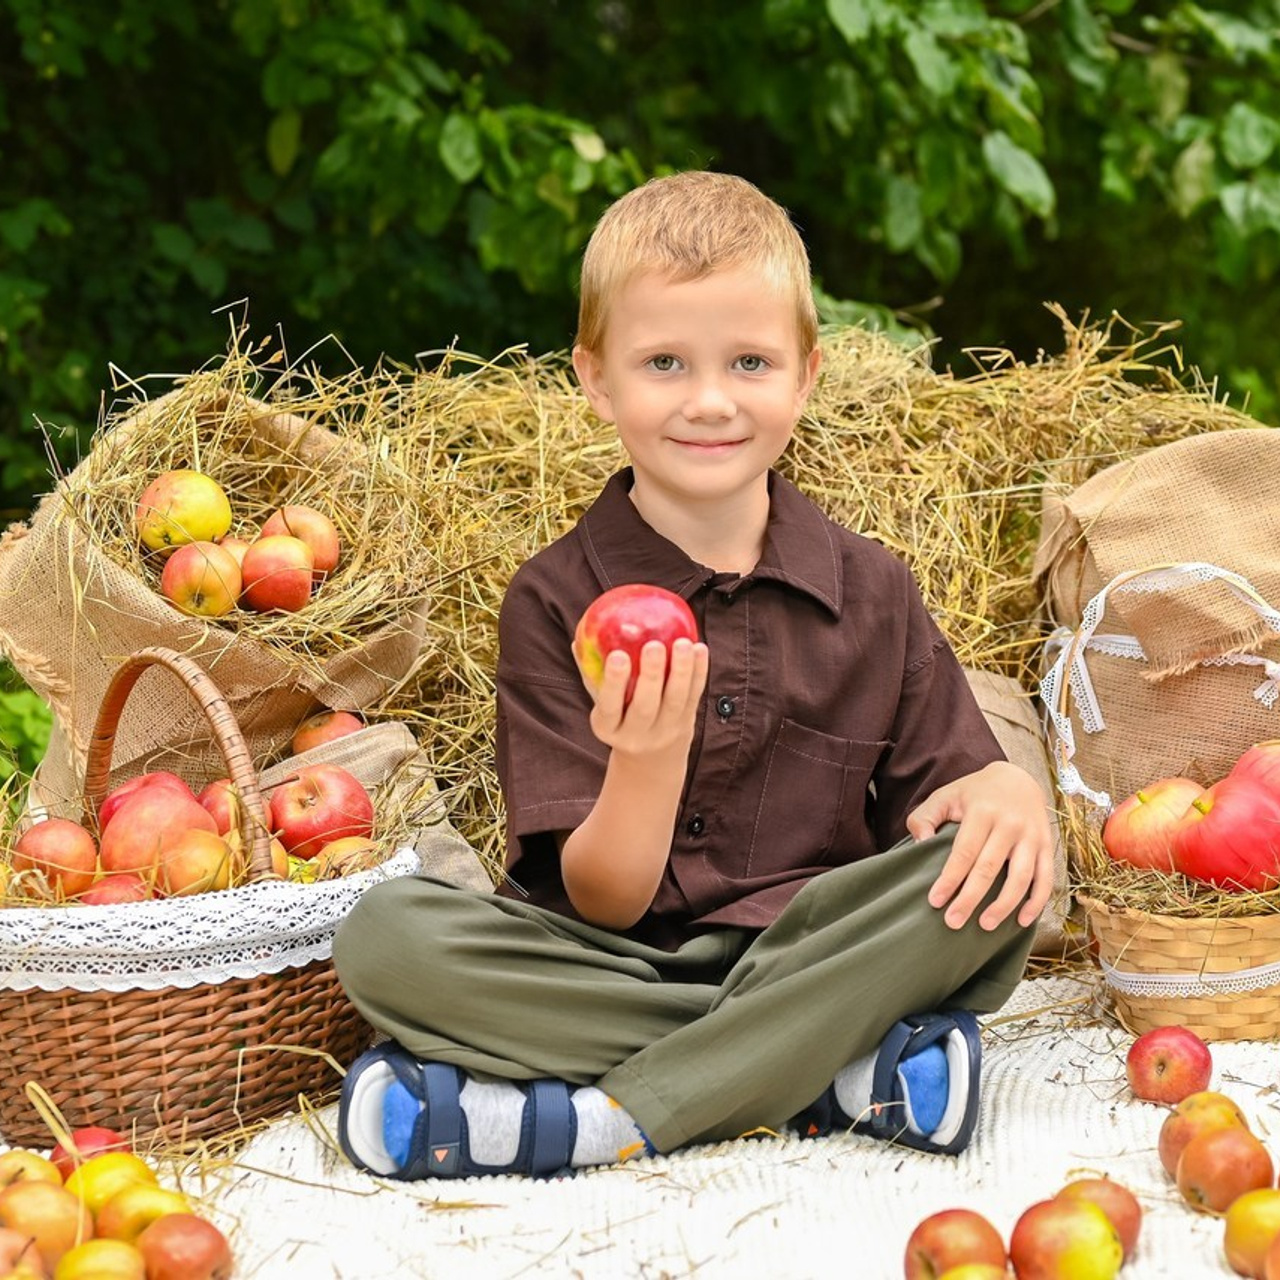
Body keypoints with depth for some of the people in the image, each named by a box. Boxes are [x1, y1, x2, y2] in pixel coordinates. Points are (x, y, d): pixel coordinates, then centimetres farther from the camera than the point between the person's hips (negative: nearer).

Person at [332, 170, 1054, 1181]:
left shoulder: (872, 593, 5)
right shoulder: (555, 601, -2)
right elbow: (600, 904, -7)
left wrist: (1007, 790, -18)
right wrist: (649, 756, -28)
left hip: (806, 954, 1)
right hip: (614, 972, -1)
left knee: (991, 881, -26)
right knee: (385, 935, -27)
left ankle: (594, 1118, -26)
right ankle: (839, 1074, -26)